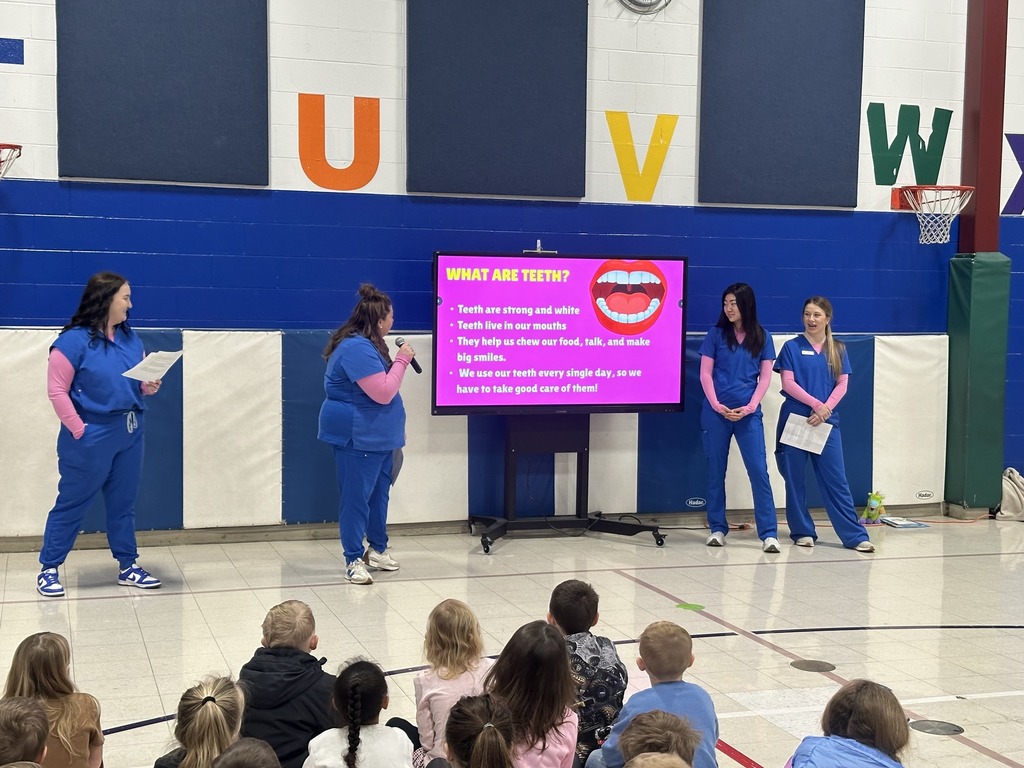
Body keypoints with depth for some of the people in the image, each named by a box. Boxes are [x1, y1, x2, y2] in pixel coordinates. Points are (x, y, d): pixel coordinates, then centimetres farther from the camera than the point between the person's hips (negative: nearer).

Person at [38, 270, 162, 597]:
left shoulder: (130, 338, 8)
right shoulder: (74, 340, -13)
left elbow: (141, 379, 18)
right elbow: (57, 390, -14)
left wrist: (149, 387, -5)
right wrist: (79, 430, -16)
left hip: (130, 434, 6)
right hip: (91, 437, -6)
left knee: (123, 503, 14)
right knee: (72, 504, 3)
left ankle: (128, 567, 24)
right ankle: (49, 569, 14)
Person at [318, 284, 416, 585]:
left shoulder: (366, 344, 12)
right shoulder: (357, 349, -24)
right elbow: (383, 393, -24)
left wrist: (397, 363, 10)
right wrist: (401, 360, -17)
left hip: (377, 436, 11)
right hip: (357, 437, -11)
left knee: (379, 493, 16)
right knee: (356, 498, -3)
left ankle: (378, 549, 27)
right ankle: (354, 560, 4)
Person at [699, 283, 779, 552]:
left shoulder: (762, 338, 7)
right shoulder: (716, 334, 5)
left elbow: (765, 377, 5)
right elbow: (705, 373, 2)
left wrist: (750, 406, -8)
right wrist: (717, 405, -10)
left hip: (748, 414, 0)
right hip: (716, 412, 0)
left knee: (759, 470, -7)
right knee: (716, 471, 5)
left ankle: (769, 533, -7)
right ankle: (717, 528, 15)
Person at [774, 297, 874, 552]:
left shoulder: (838, 349, 9)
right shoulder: (792, 347, 2)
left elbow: (842, 384, 4)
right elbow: (788, 383, -5)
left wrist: (825, 409, -10)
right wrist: (816, 404, -12)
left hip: (826, 423, 1)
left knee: (836, 480, -1)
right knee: (795, 479, 3)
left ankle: (855, 535, 0)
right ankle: (802, 532, 14)